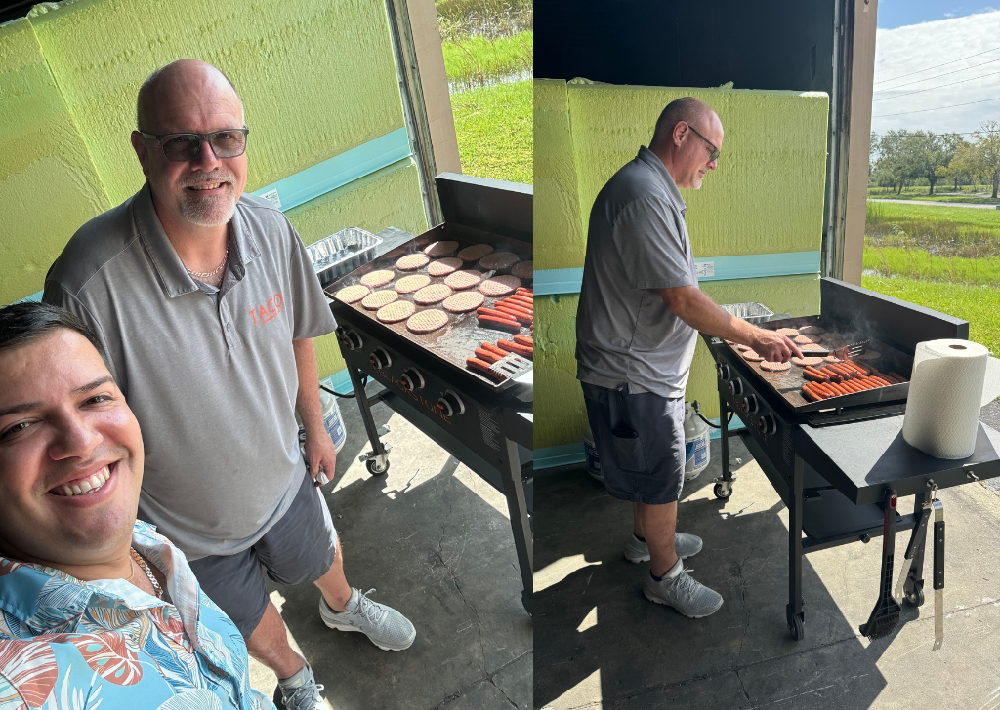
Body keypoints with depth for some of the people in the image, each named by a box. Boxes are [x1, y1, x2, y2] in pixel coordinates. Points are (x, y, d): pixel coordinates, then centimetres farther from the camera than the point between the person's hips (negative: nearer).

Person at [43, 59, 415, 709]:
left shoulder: (271, 229, -18)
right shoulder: (88, 283, -34)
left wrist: (315, 426, 10)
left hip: (284, 477, 4)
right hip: (188, 525, -3)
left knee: (323, 559, 32)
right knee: (251, 618, 26)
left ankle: (343, 607, 70)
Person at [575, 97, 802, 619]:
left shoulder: (652, 188, 13)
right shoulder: (645, 196, -24)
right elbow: (683, 301, -26)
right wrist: (756, 338, -17)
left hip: (645, 365, 11)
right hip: (633, 375, -10)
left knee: (654, 468, 25)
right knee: (661, 477, 6)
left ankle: (645, 538, 46)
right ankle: (665, 577, 26)